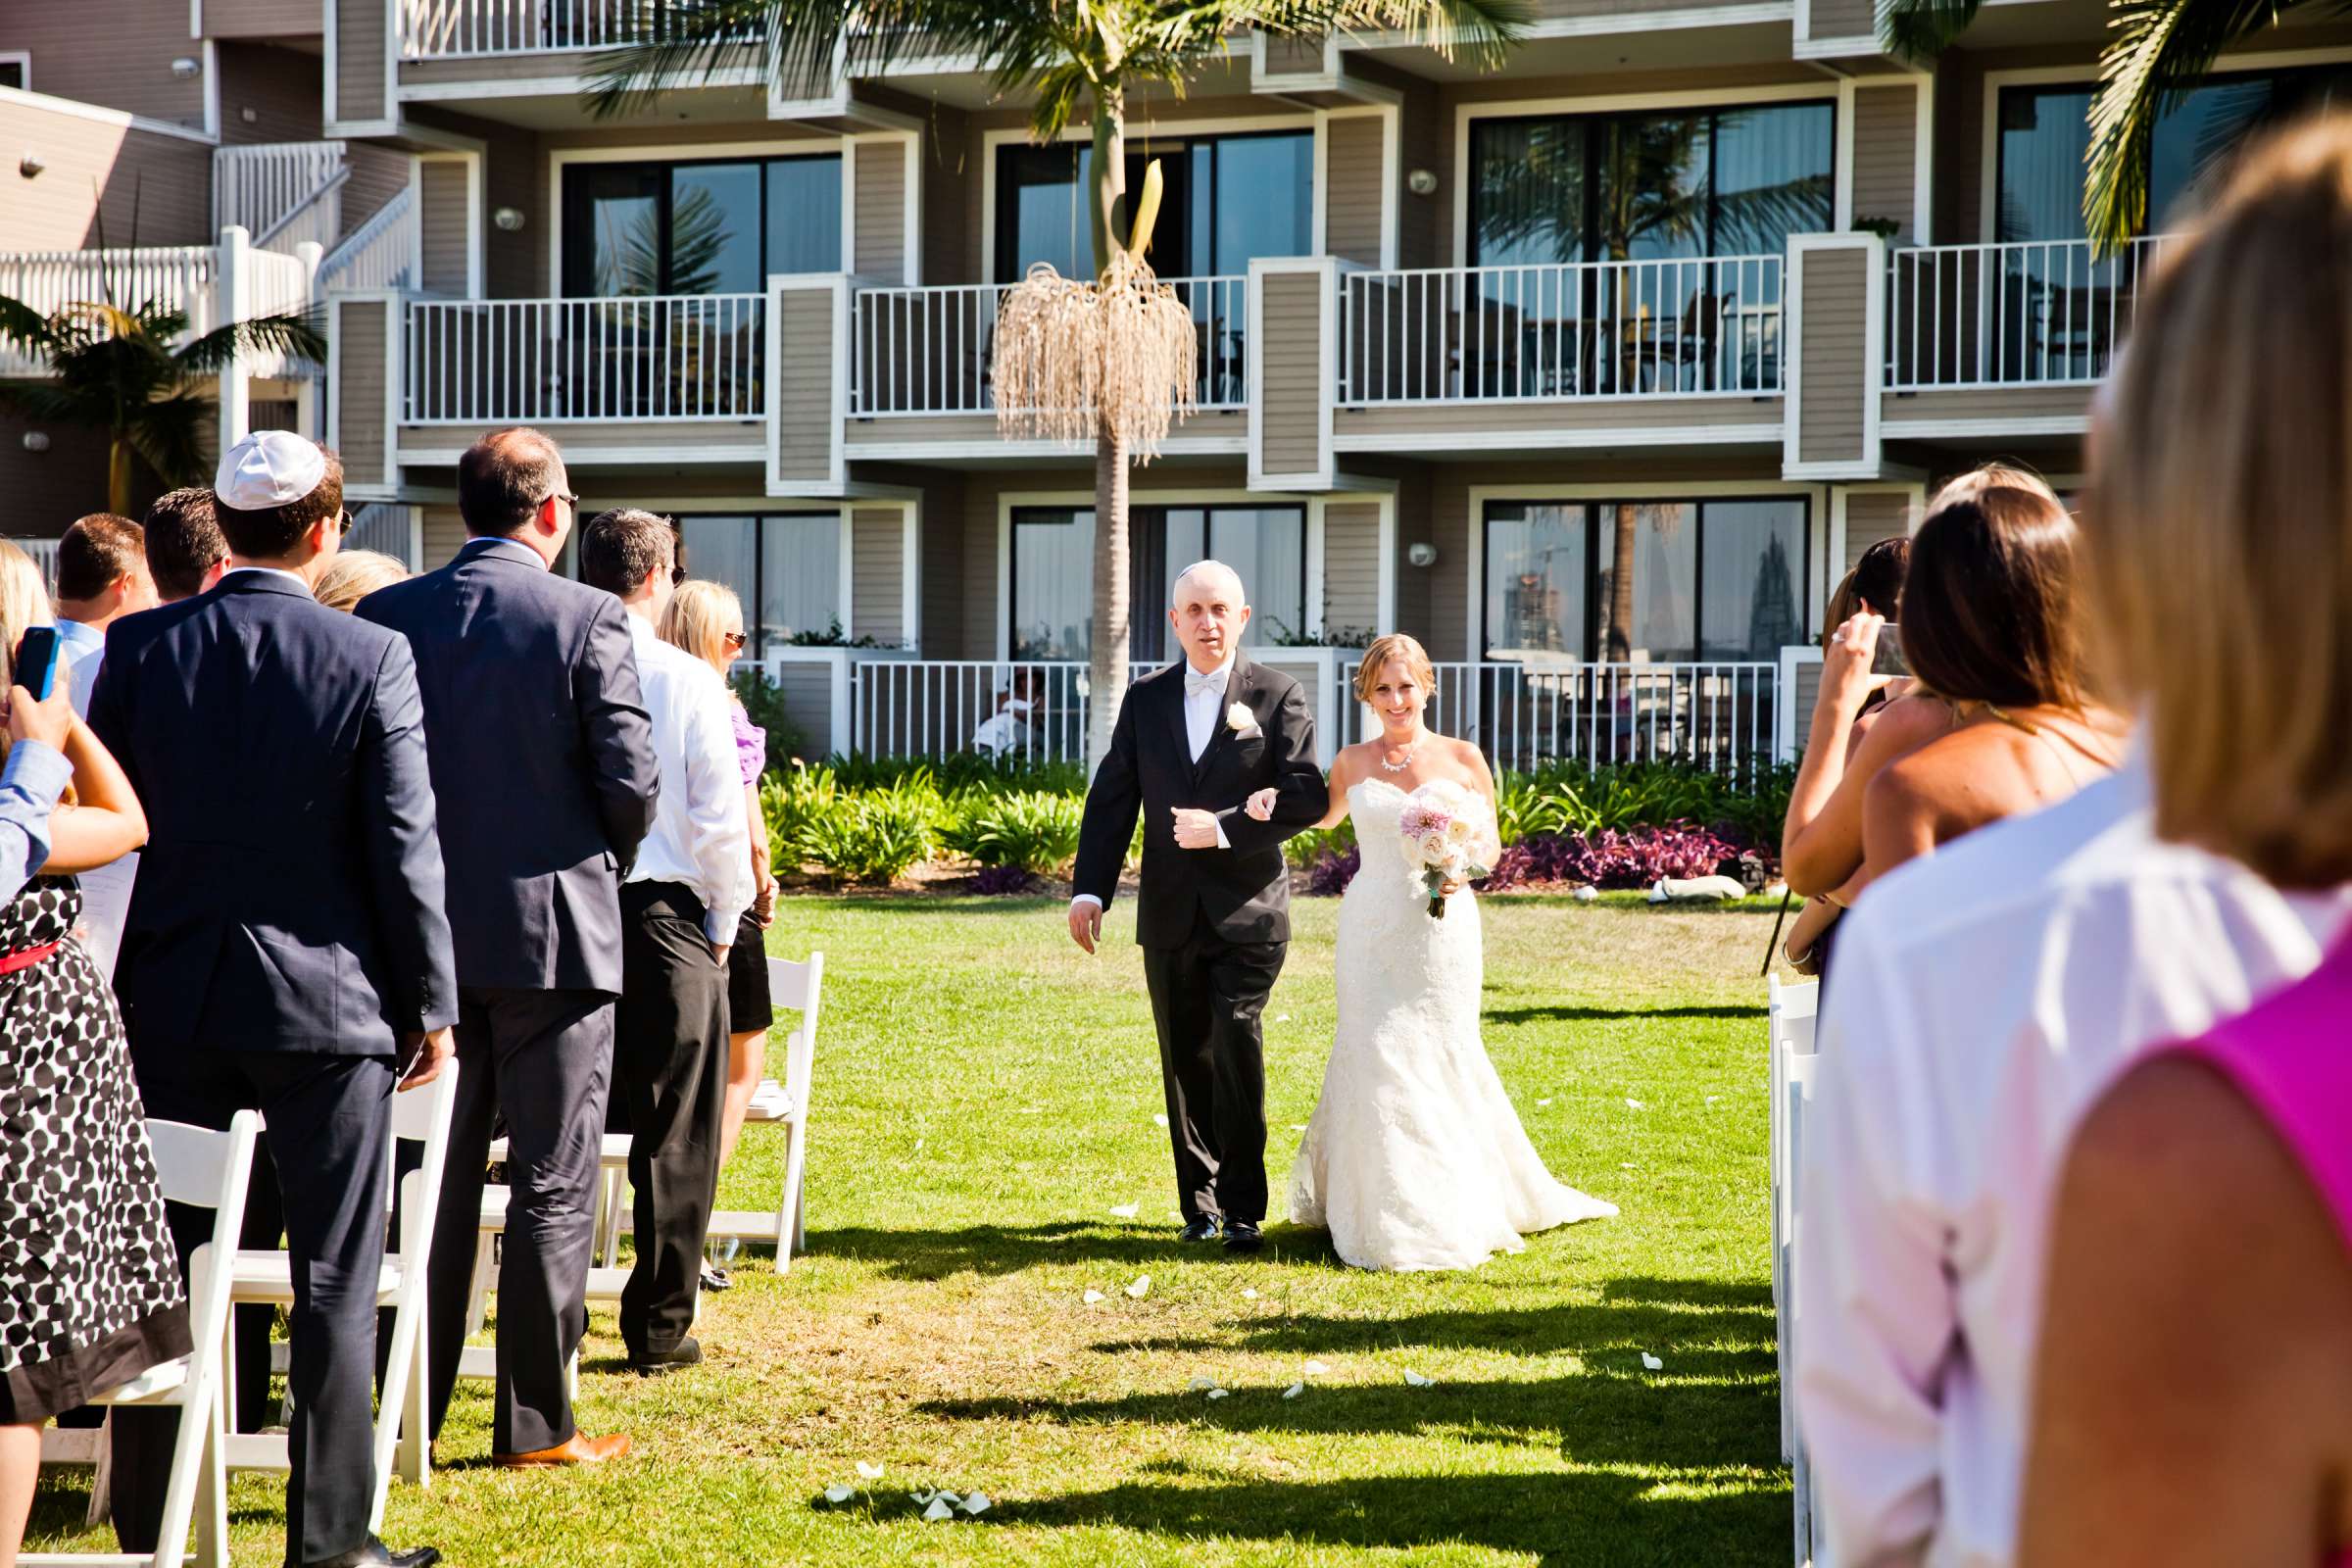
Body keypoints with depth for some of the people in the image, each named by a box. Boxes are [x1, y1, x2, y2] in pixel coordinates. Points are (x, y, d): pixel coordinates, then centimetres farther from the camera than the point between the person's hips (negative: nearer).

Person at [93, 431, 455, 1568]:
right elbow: (405, 846, -8)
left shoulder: (134, 649, -1)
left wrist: (102, 993, 11)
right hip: (327, 999, -3)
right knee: (333, 1281, 4)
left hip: (168, 997, 3)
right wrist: (430, 1003, 1)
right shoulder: (372, 659, -9)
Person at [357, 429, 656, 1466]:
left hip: (423, 929, 4)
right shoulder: (587, 619, -11)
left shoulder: (385, 616, 0)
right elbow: (631, 784, -12)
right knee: (552, 1184, 4)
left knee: (433, 1178, 13)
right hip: (551, 928, -4)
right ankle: (536, 1423, 7)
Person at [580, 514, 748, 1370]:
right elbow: (720, 818, -7)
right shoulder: (687, 681, -7)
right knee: (674, 1131, 7)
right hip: (662, 914, -3)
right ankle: (659, 1325, 10)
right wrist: (722, 926, 6)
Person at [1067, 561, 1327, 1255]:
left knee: (1236, 1046, -15)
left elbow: (1307, 797, -7)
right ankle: (1199, 1203, 20)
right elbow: (1111, 799, 8)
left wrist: (1226, 827, -15)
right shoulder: (1145, 700, 9)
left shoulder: (1278, 696, 0)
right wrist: (1090, 889, 0)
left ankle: (1242, 1209, -7)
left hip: (1248, 910, -4)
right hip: (1169, 912, 4)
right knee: (1185, 1061, 10)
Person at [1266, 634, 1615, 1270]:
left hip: (1442, 927, -1)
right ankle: (1383, 1219, 9)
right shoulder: (1351, 763, 5)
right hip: (1371, 931, 1)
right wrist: (1275, 802, 4)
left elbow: (1490, 843, 9)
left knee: (1443, 1059, 4)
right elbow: (1325, 817, 24)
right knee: (1376, 1061, -2)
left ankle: (1453, 1215, 19)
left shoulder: (1463, 758, 1)